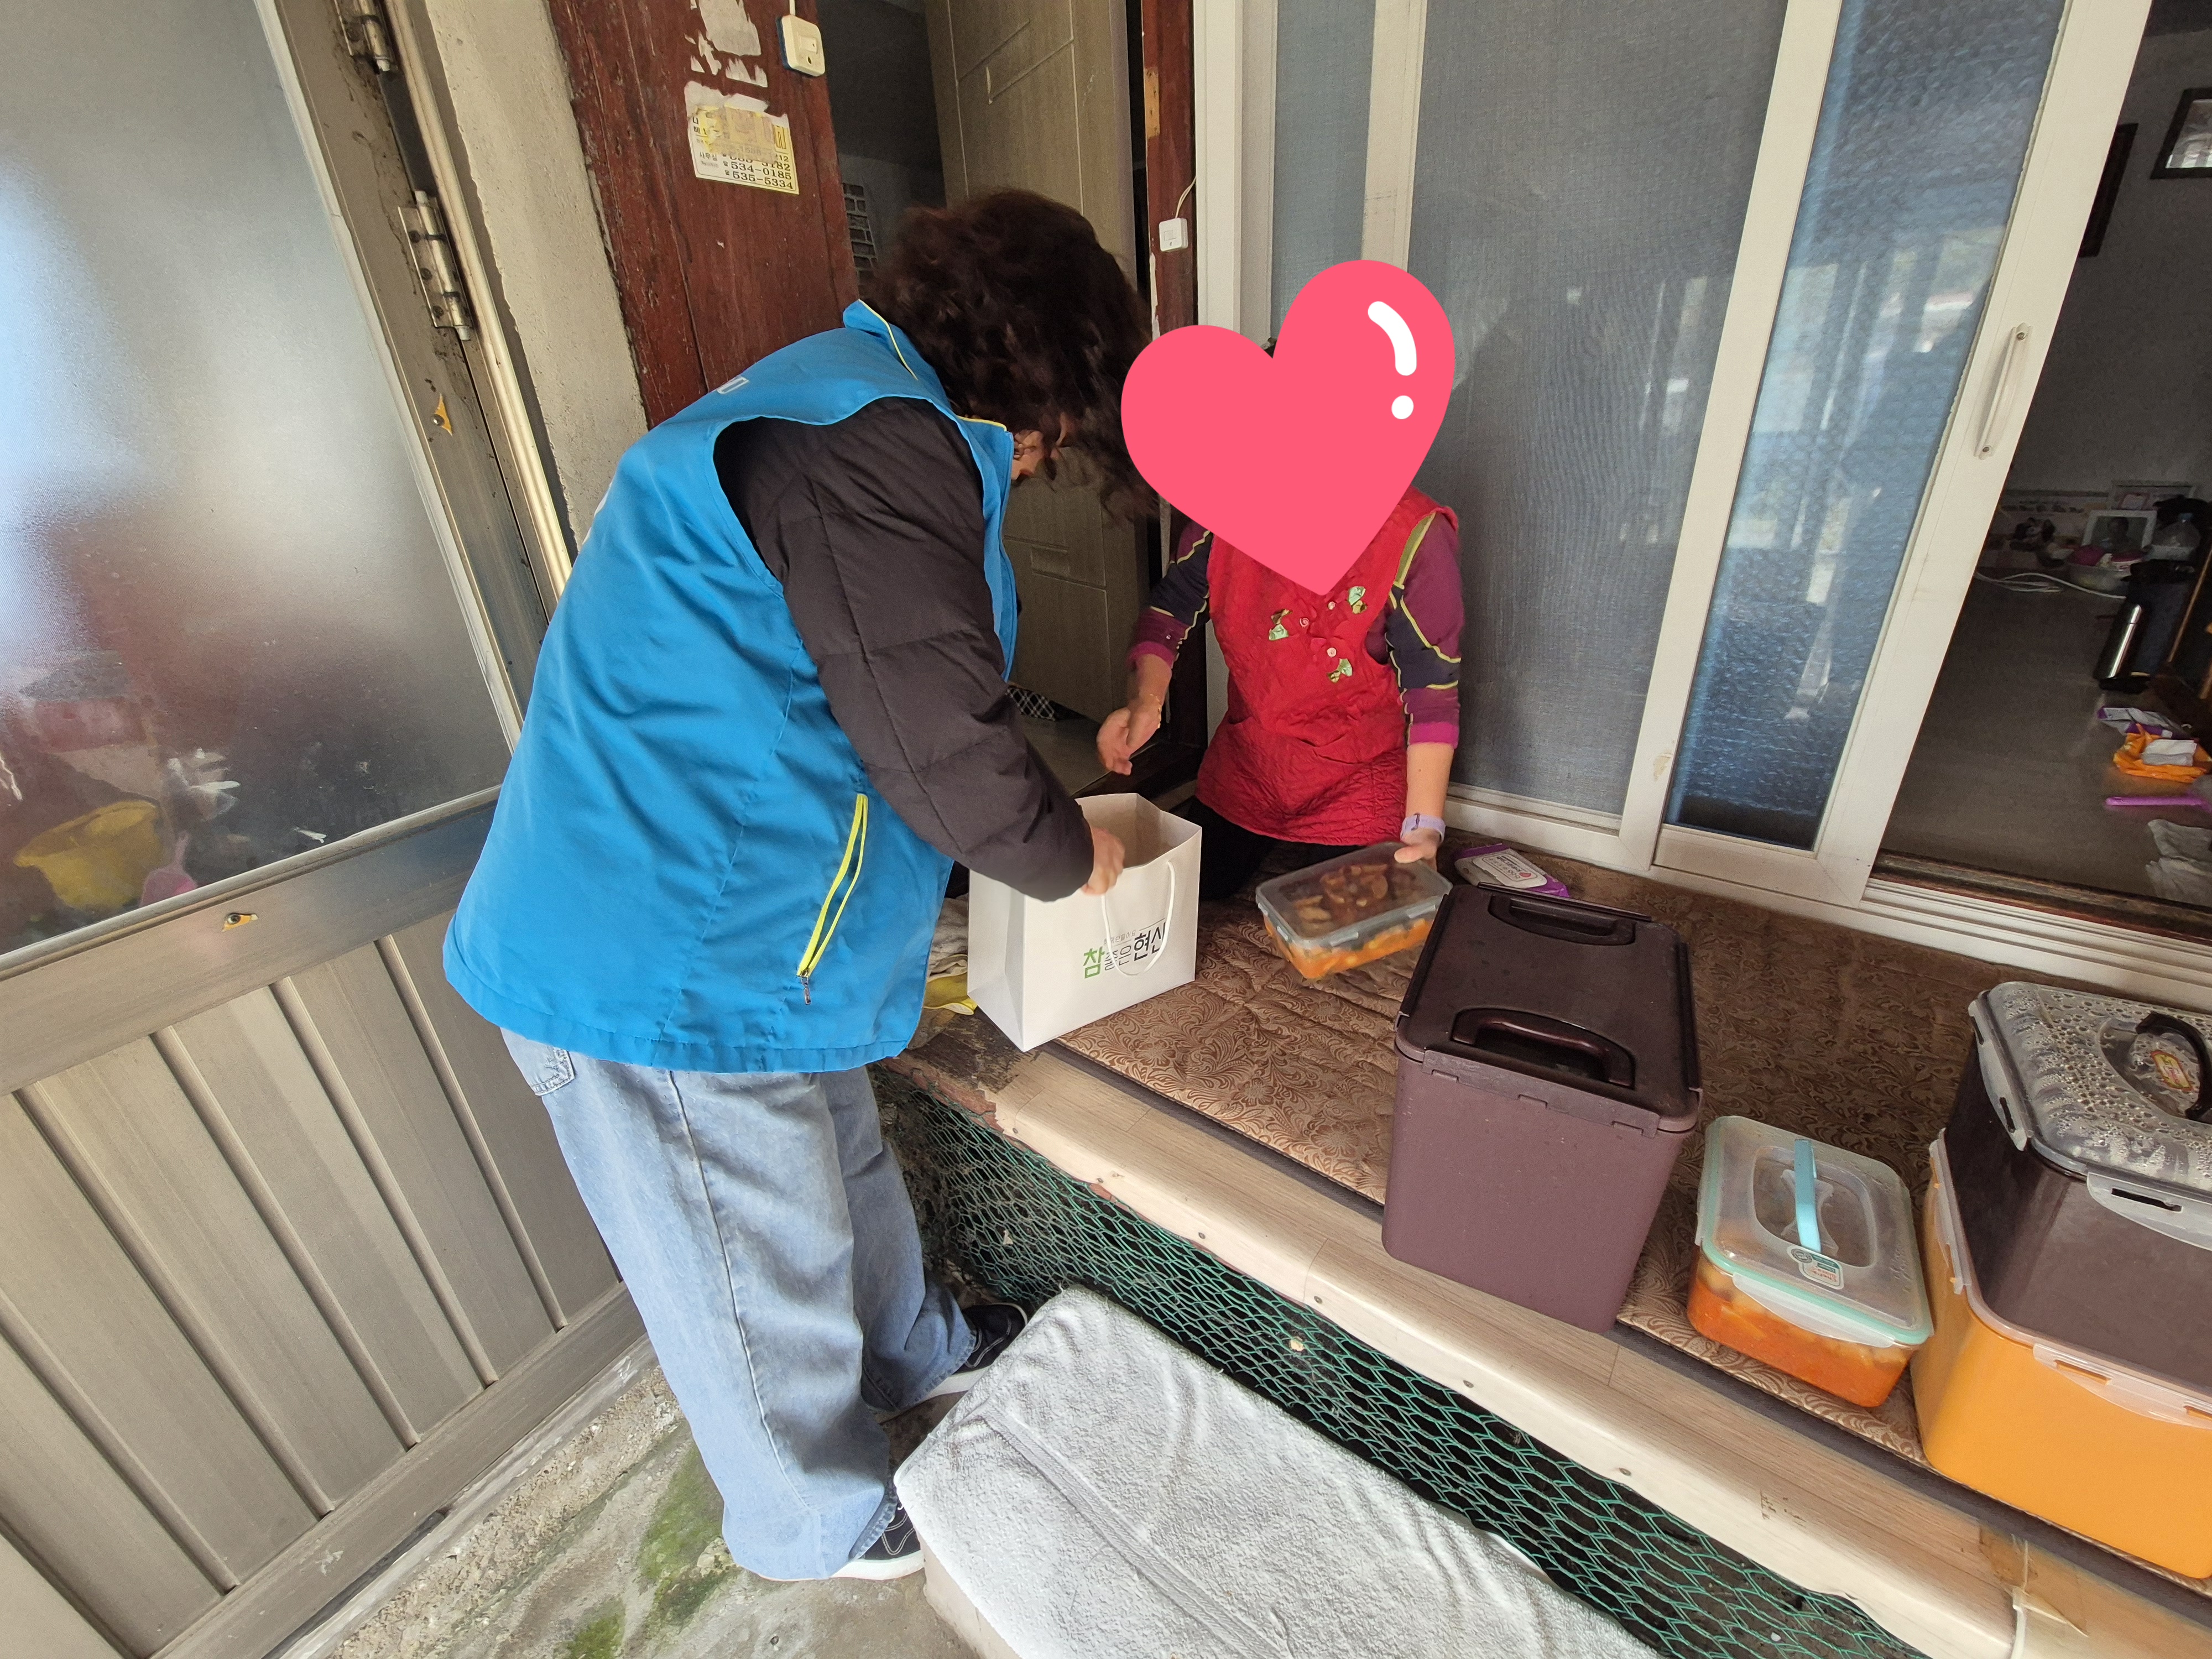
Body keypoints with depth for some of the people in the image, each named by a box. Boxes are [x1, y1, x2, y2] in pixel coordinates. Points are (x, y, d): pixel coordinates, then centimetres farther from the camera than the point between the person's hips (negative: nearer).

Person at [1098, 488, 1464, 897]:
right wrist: (1145, 700, -24)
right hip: (1244, 761, 5)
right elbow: (1168, 609, -5)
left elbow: (1431, 693, -24)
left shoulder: (1413, 534, -26)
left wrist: (1424, 827, -32)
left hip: (1354, 781, -4)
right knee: (1194, 890, 20)